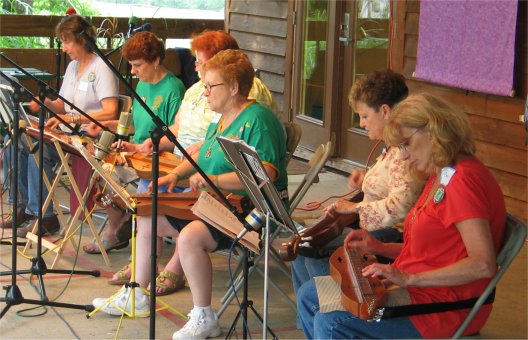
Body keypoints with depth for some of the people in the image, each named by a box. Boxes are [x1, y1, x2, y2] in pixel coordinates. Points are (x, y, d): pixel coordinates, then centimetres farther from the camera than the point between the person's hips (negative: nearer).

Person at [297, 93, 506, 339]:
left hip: (443, 305, -11)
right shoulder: (439, 178, 15)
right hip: (416, 288, 11)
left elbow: (483, 265, -27)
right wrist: (380, 248, 6)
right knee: (309, 296, 9)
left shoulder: (464, 180, -18)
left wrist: (409, 278, -24)